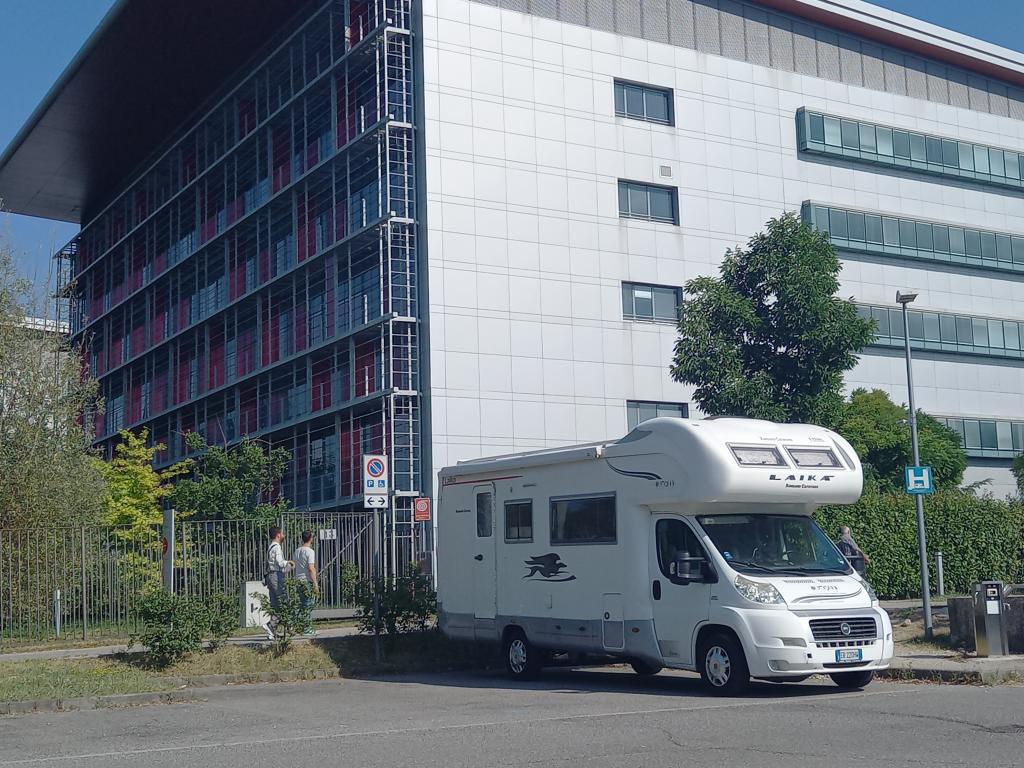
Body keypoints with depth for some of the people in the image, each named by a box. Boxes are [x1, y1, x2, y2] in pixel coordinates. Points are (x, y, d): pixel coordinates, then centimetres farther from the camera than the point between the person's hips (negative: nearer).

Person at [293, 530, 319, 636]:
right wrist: (315, 584, -17)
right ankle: (307, 628, -5)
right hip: (307, 581, -7)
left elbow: (294, 566, 16)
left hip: (298, 580, 7)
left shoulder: (296, 551, 13)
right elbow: (311, 568, -17)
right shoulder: (310, 551, -11)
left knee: (304, 604, 13)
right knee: (308, 605, -4)